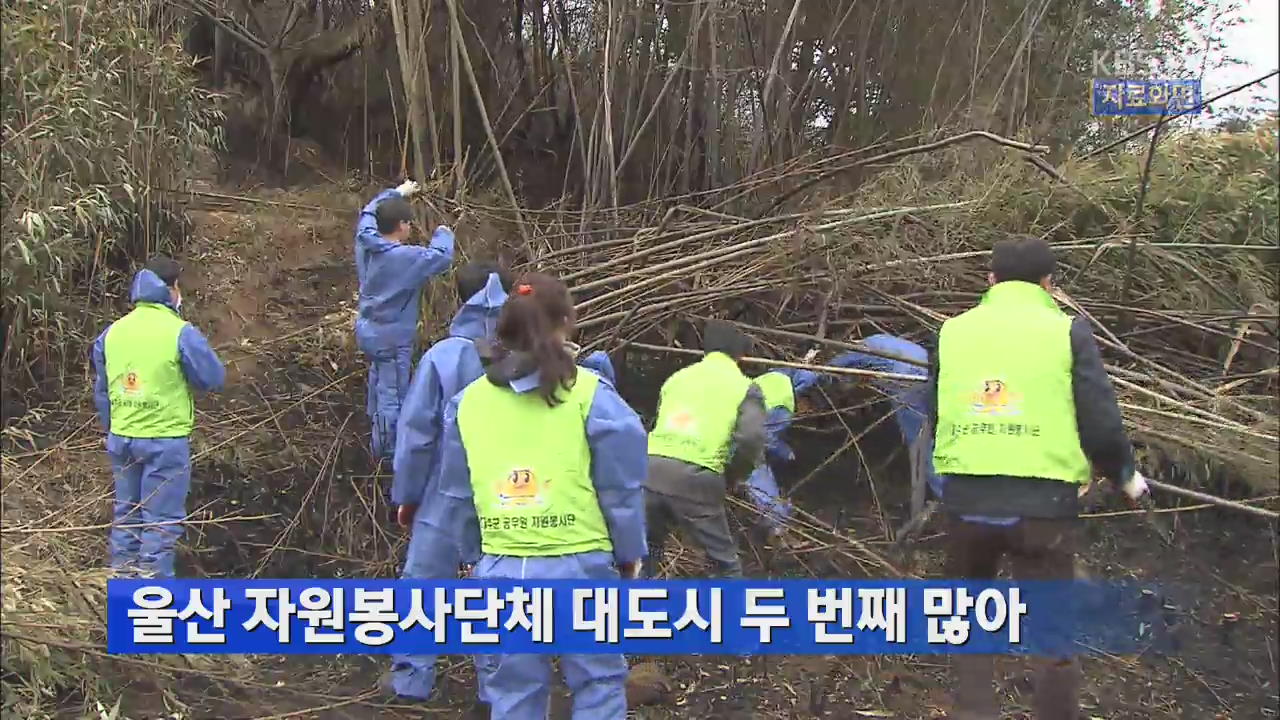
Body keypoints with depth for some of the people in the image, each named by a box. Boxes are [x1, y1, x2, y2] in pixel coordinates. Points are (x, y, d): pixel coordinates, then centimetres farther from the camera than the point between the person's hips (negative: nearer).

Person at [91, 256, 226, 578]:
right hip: (165, 441, -6)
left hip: (121, 439, 6)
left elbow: (101, 391, 12)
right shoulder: (181, 333, -13)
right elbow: (215, 379, -7)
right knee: (161, 521, 1)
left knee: (126, 514, 17)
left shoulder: (111, 332, 4)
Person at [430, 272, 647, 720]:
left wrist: (473, 553, 25)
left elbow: (455, 494, 13)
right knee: (598, 682, 10)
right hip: (578, 567, -3)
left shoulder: (468, 401, 6)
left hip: (501, 570, 4)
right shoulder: (589, 394, -7)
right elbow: (622, 486, -2)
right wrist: (630, 552, 11)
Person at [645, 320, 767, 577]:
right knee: (725, 563, 12)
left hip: (652, 468, 4)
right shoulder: (745, 387, 8)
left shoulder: (678, 376, 23)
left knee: (644, 554, 22)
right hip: (696, 478, -4)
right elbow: (752, 438, -9)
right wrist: (733, 476, 8)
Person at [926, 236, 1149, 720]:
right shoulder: (1067, 331, 0)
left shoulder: (953, 331, 10)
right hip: (1043, 502, -3)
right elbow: (1101, 425, -3)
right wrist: (1125, 475, 15)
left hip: (965, 500, 3)